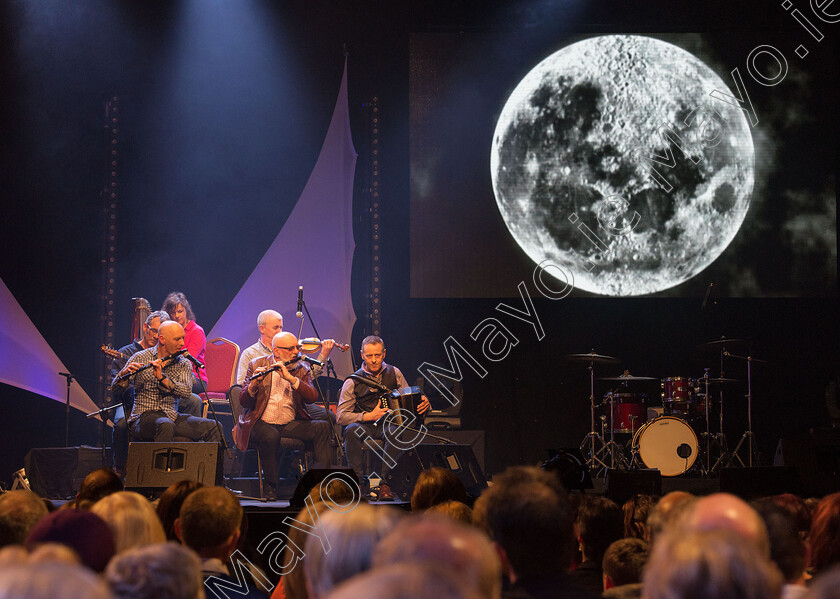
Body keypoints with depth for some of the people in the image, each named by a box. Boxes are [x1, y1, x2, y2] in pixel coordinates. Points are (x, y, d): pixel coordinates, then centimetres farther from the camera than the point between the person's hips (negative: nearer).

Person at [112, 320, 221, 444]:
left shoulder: (184, 364, 9)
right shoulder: (140, 358, 3)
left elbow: (187, 392, -9)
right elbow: (115, 387, 0)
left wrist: (162, 378, -22)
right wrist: (124, 373, -22)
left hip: (171, 416, 3)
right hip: (144, 416, -3)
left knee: (213, 427, -17)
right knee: (166, 425, -38)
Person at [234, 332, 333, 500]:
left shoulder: (302, 369, 10)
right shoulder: (257, 365, 4)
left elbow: (312, 397, -8)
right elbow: (243, 402, -2)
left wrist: (290, 378, -21)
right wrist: (254, 384, -23)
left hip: (291, 425, 3)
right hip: (261, 423, -3)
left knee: (322, 426, -22)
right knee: (271, 436, -37)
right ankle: (272, 486, -18)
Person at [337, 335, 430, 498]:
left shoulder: (394, 373, 7)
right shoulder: (353, 382, 0)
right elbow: (341, 416, -5)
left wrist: (423, 404, -11)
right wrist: (369, 416, -18)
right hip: (364, 425, -1)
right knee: (351, 430, -35)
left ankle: (386, 483, -30)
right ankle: (360, 481, -25)